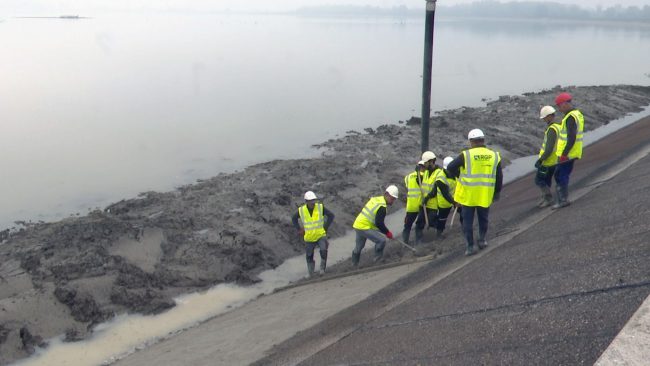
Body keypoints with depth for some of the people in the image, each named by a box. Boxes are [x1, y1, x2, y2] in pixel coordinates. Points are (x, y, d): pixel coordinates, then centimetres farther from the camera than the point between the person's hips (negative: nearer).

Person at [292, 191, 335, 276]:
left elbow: (331, 215, -4)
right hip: (309, 238, 2)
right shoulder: (301, 210, -10)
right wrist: (299, 230, 0)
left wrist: (325, 228, -9)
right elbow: (294, 219, 9)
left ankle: (322, 268, -5)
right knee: (309, 257, 11)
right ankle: (311, 274, 34)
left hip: (321, 235, -1)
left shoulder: (320, 207, -14)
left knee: (323, 250, -26)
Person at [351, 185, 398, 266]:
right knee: (382, 240, -13)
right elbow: (379, 223, -21)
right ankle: (378, 258, 2)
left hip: (358, 224, 10)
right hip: (364, 228, -10)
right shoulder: (382, 207, -18)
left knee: (358, 247, 25)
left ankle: (354, 264, 41)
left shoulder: (375, 199, 8)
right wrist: (387, 232, -8)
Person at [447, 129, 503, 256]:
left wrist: (459, 176, 8)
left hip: (468, 195, -3)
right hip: (485, 196, 3)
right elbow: (499, 177, 5)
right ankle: (482, 240, 32)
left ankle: (470, 247, 10)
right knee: (483, 219, 24)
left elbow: (450, 167, -10)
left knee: (467, 221, 9)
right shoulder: (494, 156, 0)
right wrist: (497, 192, 16)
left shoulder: (466, 155, -11)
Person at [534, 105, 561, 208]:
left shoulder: (552, 129, -23)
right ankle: (545, 198, 28)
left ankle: (549, 198, 9)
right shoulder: (559, 126, 7)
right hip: (555, 160, 9)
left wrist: (540, 160, -22)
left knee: (539, 180, 2)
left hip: (547, 161, -9)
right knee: (547, 180, 19)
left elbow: (549, 148, -27)